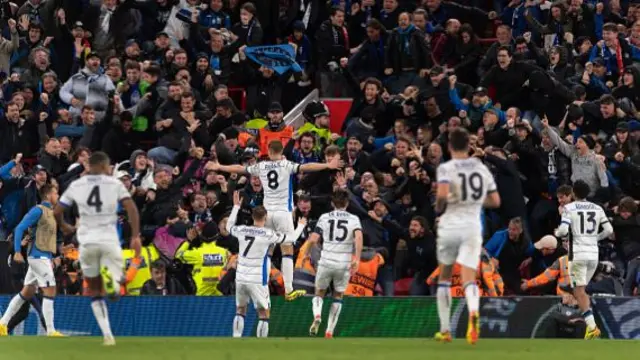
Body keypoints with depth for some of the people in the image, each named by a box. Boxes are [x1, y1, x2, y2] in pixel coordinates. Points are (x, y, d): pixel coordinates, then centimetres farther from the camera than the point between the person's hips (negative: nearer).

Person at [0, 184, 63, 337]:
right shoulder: (38, 210, -11)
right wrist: (17, 251, -20)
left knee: (27, 293, 12)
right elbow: (20, 228, -14)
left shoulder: (50, 212, 16)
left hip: (44, 257, 9)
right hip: (39, 256, -9)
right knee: (50, 290, -10)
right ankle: (50, 331, -10)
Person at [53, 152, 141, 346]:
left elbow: (57, 212, 9)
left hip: (87, 241, 2)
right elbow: (131, 208, -7)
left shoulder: (76, 186, 7)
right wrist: (135, 236, -4)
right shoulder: (114, 184, 3)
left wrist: (63, 226, 30)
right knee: (115, 289, 8)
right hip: (109, 241, -2)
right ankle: (110, 277, -31)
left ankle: (107, 334, 6)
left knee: (95, 290, 16)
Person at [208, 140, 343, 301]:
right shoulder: (286, 165, -4)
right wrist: (328, 165, -26)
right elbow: (305, 167, -20)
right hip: (283, 212, -3)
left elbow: (239, 168, 19)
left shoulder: (261, 166, 7)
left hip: (267, 212, 3)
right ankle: (289, 290, -10)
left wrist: (219, 167, 34)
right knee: (287, 251, -4)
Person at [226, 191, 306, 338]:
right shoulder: (268, 234, -12)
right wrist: (301, 225, 20)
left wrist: (236, 206, 32)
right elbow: (291, 237, 0)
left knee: (240, 310, 17)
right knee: (264, 314, 4)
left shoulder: (242, 230, -1)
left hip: (240, 278, 4)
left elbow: (229, 226, 23)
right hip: (258, 281, -4)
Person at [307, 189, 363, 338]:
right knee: (338, 296, 18)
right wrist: (357, 258, -16)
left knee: (319, 292, 19)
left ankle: (317, 316, -12)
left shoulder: (325, 218, 5)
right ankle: (329, 331, 13)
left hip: (326, 262, 0)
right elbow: (358, 237, -15)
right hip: (344, 264, 0)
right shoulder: (353, 219, 4)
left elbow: (313, 239, -4)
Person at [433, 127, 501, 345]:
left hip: (449, 227, -2)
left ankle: (445, 330, 21)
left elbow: (442, 194, -23)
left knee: (444, 277, 18)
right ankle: (473, 312, -42)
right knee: (469, 279, -7)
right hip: (473, 228, 2)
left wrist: (438, 207, -2)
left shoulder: (446, 168, -6)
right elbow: (495, 201, 12)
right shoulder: (482, 169, 8)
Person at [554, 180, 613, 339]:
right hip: (594, 253, 5)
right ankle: (588, 321, 14)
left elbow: (563, 230, -15)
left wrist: (557, 233, 8)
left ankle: (592, 326, -20)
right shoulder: (597, 208, 8)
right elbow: (609, 230, 5)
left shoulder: (569, 208, -5)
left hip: (578, 253, -5)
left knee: (579, 291, -6)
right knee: (582, 289, 21)